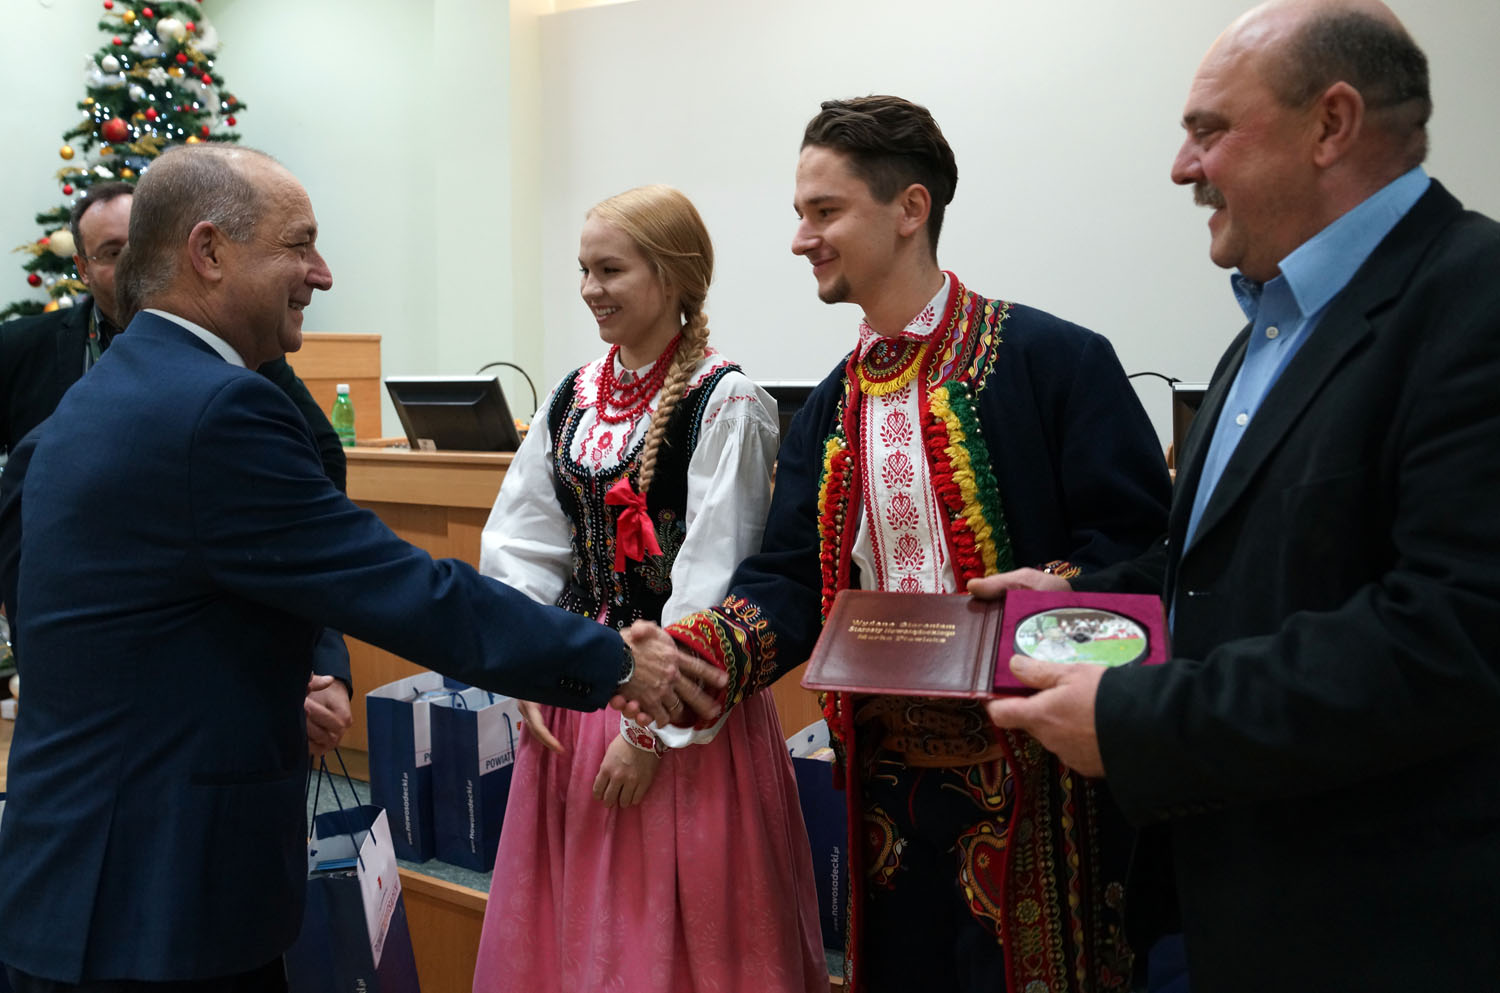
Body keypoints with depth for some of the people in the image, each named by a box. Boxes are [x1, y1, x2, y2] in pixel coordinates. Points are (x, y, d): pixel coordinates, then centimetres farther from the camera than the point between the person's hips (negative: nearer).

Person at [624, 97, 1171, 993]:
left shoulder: (1054, 361, -8)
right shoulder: (832, 406, 12)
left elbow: (1139, 542, -12)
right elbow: (791, 578, 6)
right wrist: (690, 650, -11)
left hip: (1029, 778, -6)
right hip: (890, 775, 6)